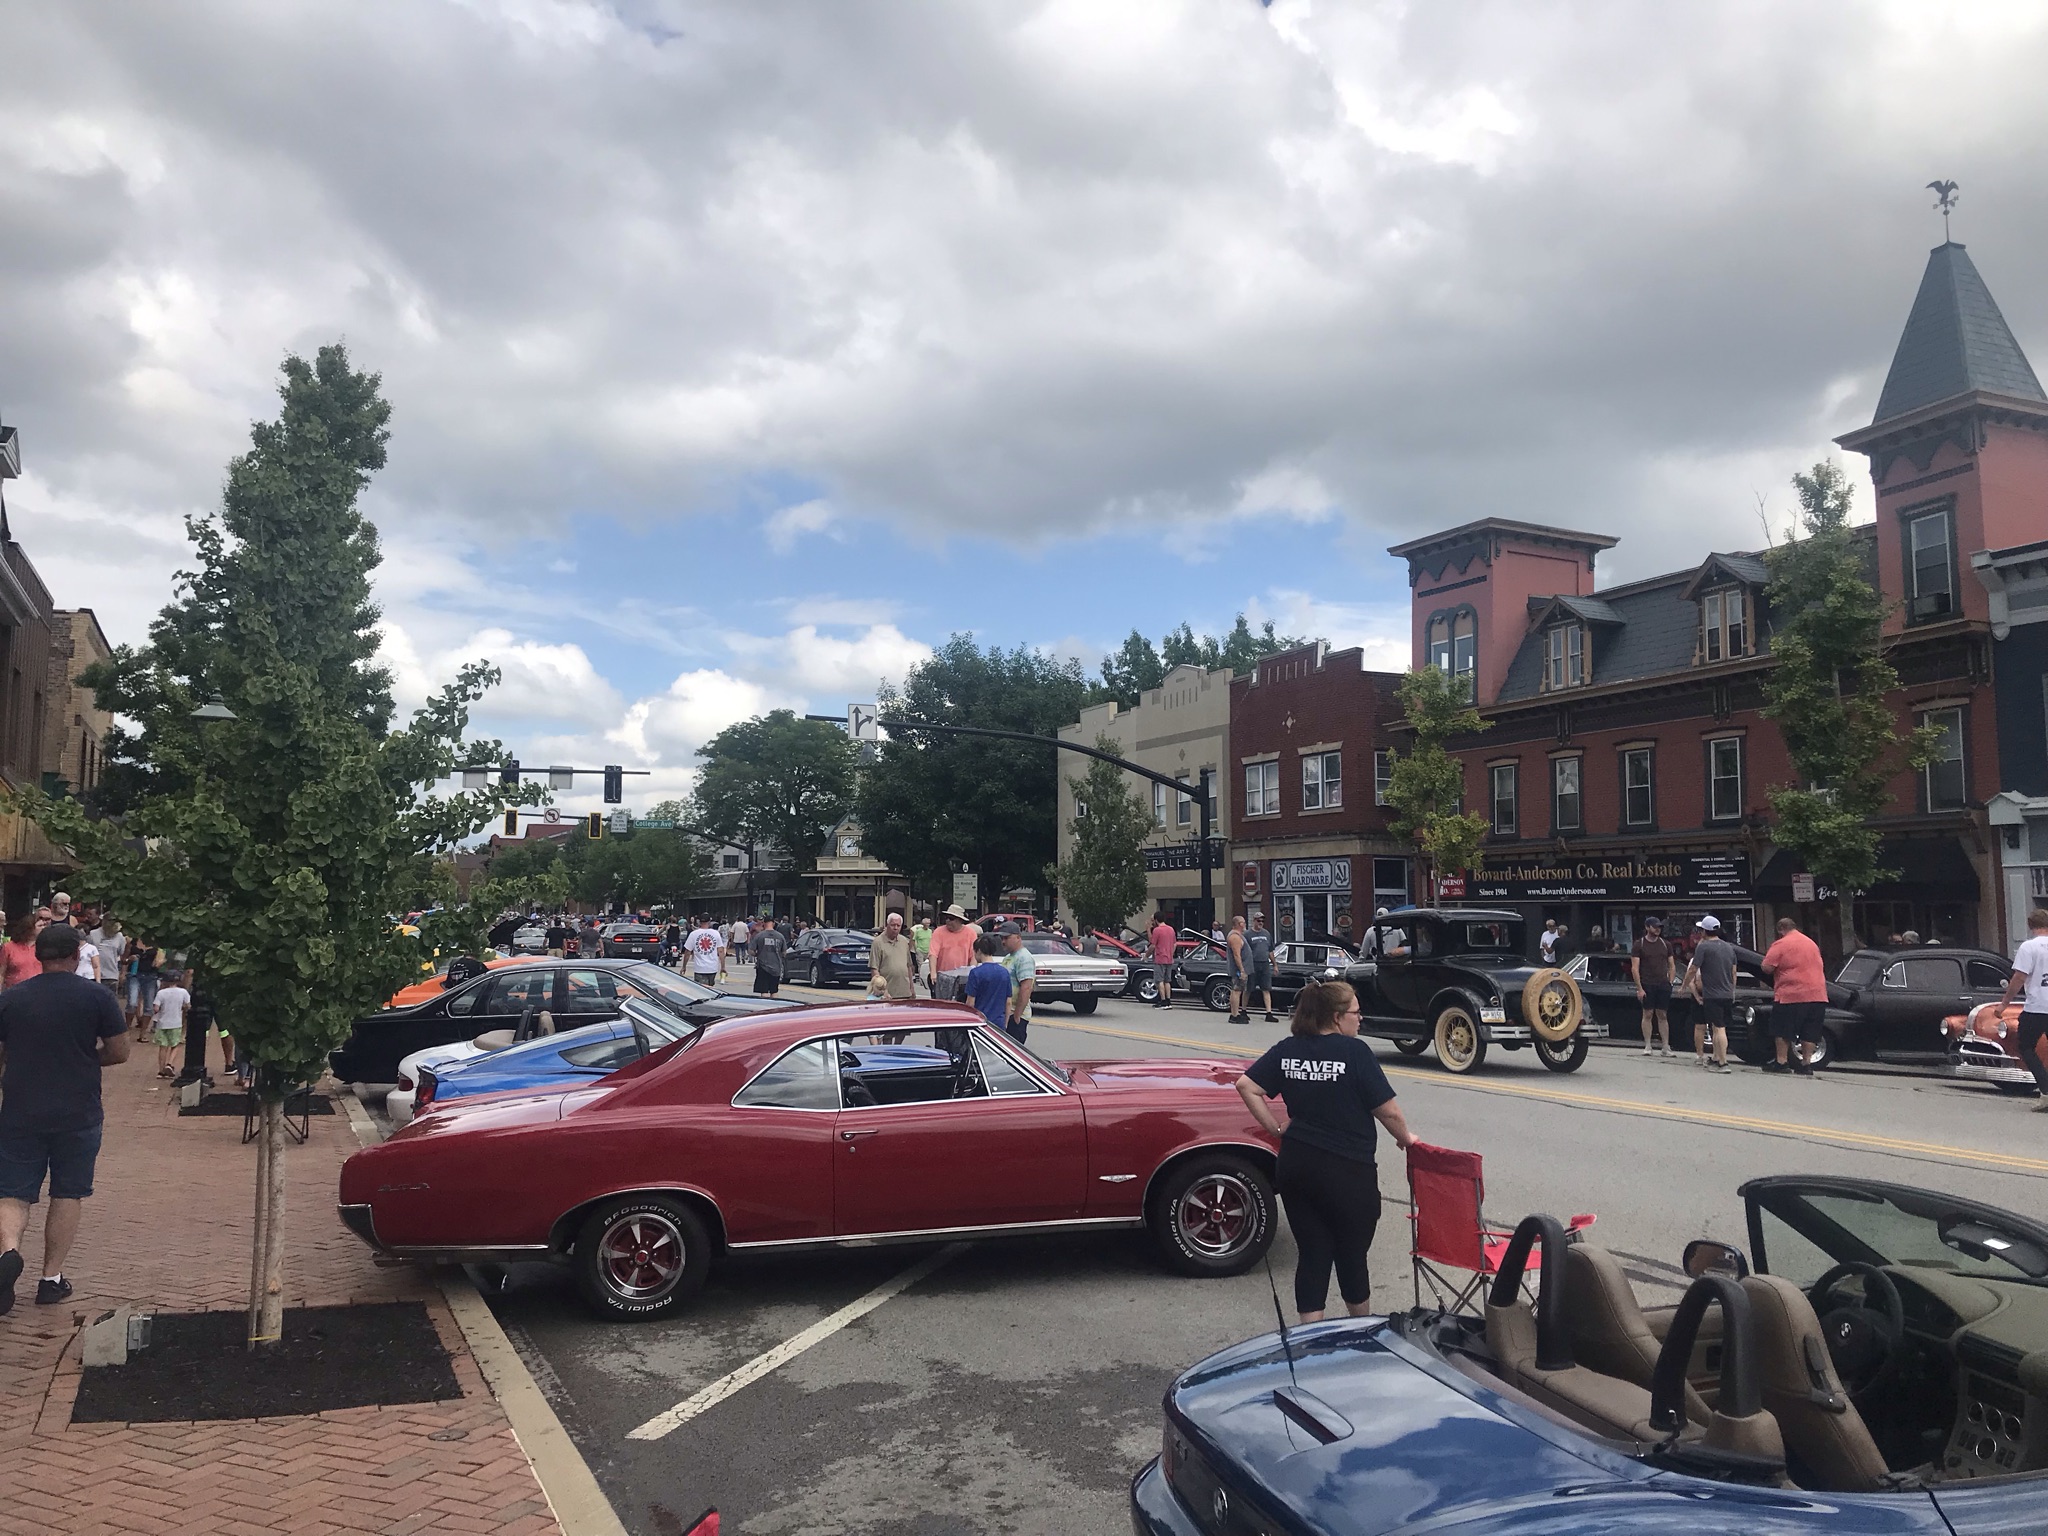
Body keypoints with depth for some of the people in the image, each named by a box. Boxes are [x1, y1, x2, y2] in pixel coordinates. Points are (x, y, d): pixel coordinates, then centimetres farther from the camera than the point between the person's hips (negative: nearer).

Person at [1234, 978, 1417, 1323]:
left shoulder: (1287, 1049, 3)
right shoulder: (1354, 1051, -13)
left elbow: (1246, 1085, 2)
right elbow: (1388, 1111, -11)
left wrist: (1277, 1129, 6)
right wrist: (1406, 1138, 8)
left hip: (1295, 1163, 4)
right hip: (1347, 1169, -4)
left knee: (1312, 1254, 10)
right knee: (1352, 1256, 14)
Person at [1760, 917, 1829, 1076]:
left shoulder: (1781, 945, -6)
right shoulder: (1812, 944, 16)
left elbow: (1767, 968, -10)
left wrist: (1781, 966, 10)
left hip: (1791, 996, -6)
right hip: (1818, 996, 6)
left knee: (1783, 1031, 3)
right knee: (1810, 1033, 9)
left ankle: (1781, 1062, 5)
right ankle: (1806, 1064, 9)